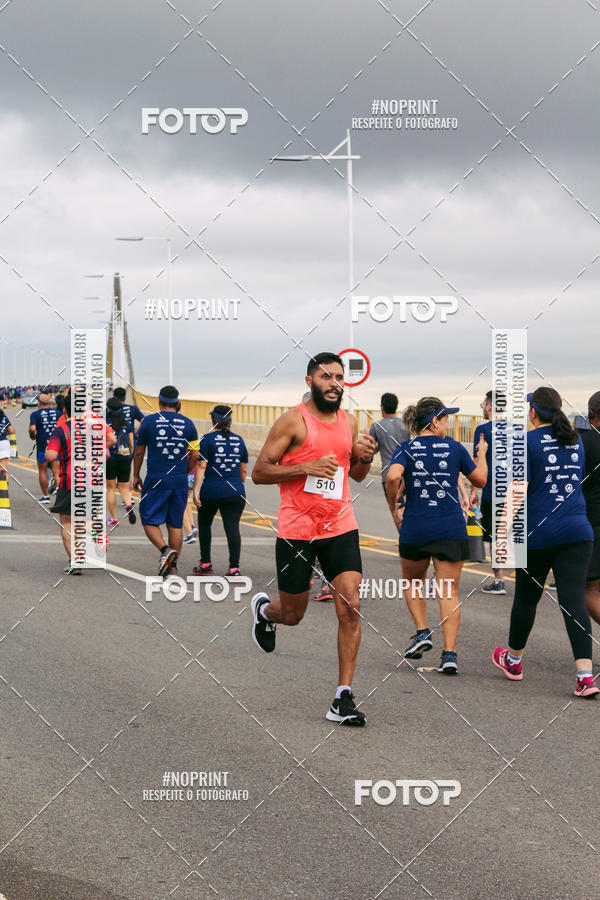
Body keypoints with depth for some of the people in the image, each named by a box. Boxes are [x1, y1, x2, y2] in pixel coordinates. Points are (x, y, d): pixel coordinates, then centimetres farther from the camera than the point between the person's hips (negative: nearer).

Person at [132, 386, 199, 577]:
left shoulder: (149, 421, -3)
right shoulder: (188, 423, 4)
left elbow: (139, 452, 3)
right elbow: (194, 455, 7)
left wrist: (136, 476, 15)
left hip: (155, 481, -3)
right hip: (180, 482, 3)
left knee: (150, 521, 6)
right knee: (175, 524, 11)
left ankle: (165, 550, -19)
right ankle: (172, 567, 10)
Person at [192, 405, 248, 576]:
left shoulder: (208, 439, -5)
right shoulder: (239, 440, 9)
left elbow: (201, 466, -11)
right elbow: (243, 470, 13)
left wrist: (196, 490, -13)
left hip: (211, 492, -3)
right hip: (235, 493, 3)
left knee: (204, 525, 17)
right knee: (232, 528, -2)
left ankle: (205, 564, 20)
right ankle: (234, 567, -12)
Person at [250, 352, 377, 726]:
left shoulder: (349, 422, 8)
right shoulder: (294, 421, -8)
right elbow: (259, 472, -10)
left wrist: (365, 458, -1)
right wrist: (308, 467, -21)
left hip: (341, 527, 4)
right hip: (297, 530, -4)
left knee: (351, 607, -10)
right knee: (293, 614, 10)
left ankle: (344, 699, -6)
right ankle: (264, 609, 48)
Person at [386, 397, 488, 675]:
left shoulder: (405, 449, -1)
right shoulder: (454, 448, 2)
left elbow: (393, 477, -20)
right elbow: (480, 480, 12)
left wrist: (393, 505, -3)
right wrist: (482, 454, 30)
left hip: (415, 529, 0)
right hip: (451, 529, 0)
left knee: (413, 583, 24)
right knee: (448, 593, 3)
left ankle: (422, 631, 7)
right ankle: (449, 653, -6)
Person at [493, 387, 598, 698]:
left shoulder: (527, 441, -6)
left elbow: (518, 487, -15)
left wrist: (507, 519, -18)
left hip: (538, 532, -4)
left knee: (526, 597, 14)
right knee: (574, 601, -3)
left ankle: (513, 660, 34)